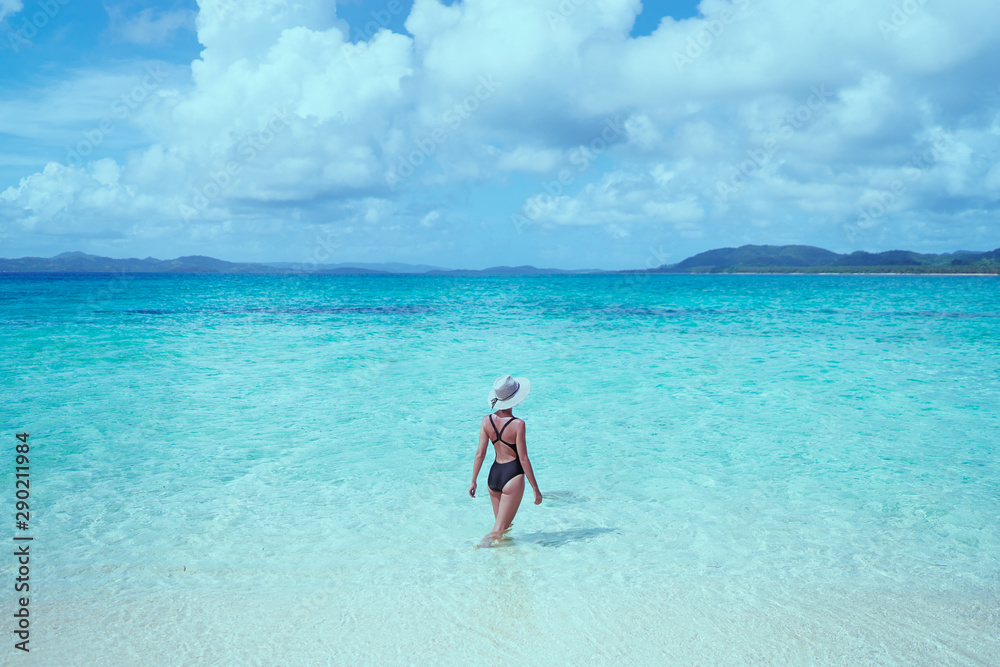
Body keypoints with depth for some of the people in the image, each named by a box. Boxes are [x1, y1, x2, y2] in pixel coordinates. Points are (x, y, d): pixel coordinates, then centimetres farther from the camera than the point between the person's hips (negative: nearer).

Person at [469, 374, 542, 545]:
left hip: (493, 475, 5)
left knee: (502, 525, 26)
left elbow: (480, 453, -1)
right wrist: (535, 488, -5)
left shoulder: (486, 420, -3)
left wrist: (473, 481, 8)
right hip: (513, 476, -5)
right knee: (497, 531, -2)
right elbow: (523, 459, -14)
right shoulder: (518, 424, -16)